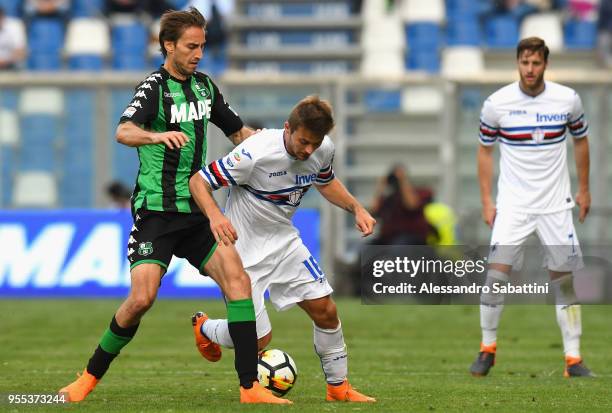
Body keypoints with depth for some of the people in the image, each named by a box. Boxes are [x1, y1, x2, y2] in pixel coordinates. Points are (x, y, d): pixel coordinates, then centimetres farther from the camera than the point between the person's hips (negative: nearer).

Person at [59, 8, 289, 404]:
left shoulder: (205, 86, 11)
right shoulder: (154, 87, -9)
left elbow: (239, 132, 25)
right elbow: (124, 132, -28)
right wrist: (157, 136, -48)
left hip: (197, 209, 6)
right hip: (156, 211, -6)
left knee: (237, 279, -12)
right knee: (142, 298, -16)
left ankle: (250, 387, -12)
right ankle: (90, 377, 5)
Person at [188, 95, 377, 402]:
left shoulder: (324, 150, -9)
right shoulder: (257, 152, -30)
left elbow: (326, 183, 16)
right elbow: (198, 181, -23)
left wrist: (357, 208, 0)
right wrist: (215, 216, -42)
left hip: (283, 240, 6)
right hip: (242, 246, -6)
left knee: (325, 309, -2)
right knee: (258, 338, -7)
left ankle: (338, 387, 18)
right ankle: (204, 328, 26)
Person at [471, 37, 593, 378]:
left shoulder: (568, 99, -3)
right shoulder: (497, 103, -6)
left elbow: (581, 140, 13)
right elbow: (485, 150, 6)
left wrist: (584, 190, 14)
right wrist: (486, 201, 2)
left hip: (556, 205, 1)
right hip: (513, 205, -1)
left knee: (564, 279, 1)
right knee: (497, 273, -12)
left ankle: (573, 359, 6)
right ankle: (488, 349, 3)